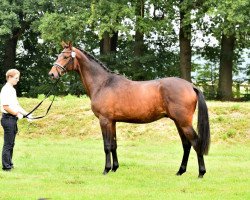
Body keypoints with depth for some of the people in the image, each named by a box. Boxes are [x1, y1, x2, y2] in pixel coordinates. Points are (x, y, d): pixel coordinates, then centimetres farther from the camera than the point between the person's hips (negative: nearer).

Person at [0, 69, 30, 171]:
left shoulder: (12, 89, 16)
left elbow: (16, 105, 21)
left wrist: (25, 113, 11)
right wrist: (17, 114, -13)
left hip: (13, 119, 10)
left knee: (11, 144, 14)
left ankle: (9, 164, 21)